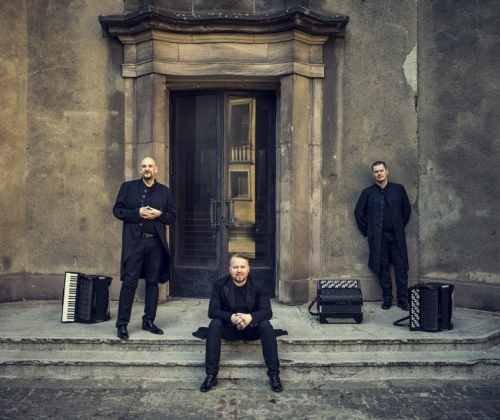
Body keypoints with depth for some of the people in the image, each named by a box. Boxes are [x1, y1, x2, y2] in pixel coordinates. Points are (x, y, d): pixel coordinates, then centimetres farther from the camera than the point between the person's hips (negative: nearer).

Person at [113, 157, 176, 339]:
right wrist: (137, 213, -13)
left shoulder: (165, 191, 10)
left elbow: (172, 216, 10)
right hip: (134, 241, -2)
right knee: (129, 282, -4)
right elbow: (117, 210, 1)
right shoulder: (128, 187, 5)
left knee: (153, 282, 8)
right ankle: (122, 324, 4)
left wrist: (159, 214, -10)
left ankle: (149, 321, 19)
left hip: (156, 242, 3)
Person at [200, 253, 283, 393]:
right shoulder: (220, 284, -6)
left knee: (266, 325, -30)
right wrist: (231, 317, -34)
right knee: (214, 324, -29)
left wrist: (250, 317, -35)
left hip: (252, 327, 0)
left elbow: (267, 312, -14)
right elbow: (212, 311, -14)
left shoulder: (259, 285, -6)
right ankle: (211, 374, -25)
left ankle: (274, 374, -23)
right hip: (229, 327, 0)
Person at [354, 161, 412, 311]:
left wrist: (400, 227, 9)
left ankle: (402, 299, 9)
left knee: (401, 267, 0)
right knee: (383, 268, 4)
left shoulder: (399, 189, 5)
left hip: (397, 235, 1)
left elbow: (407, 209, 11)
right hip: (378, 237, 0)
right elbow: (359, 212, 7)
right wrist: (366, 231, 4)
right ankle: (387, 298, 14)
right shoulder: (368, 192, 3)